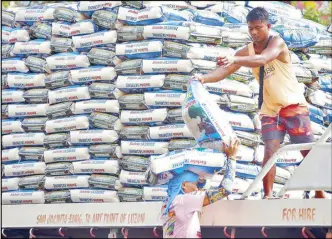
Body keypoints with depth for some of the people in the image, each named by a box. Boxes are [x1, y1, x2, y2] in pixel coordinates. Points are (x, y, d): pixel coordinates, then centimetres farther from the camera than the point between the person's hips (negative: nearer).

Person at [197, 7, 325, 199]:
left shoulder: (277, 42, -14)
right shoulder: (247, 51, 2)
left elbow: (263, 59, -35)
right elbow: (226, 70, -8)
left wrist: (234, 60, -50)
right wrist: (204, 78, -28)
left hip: (294, 106, -4)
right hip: (270, 110, 4)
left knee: (309, 152, 0)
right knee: (270, 151, -13)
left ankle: (320, 193, 11)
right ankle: (268, 195, -16)